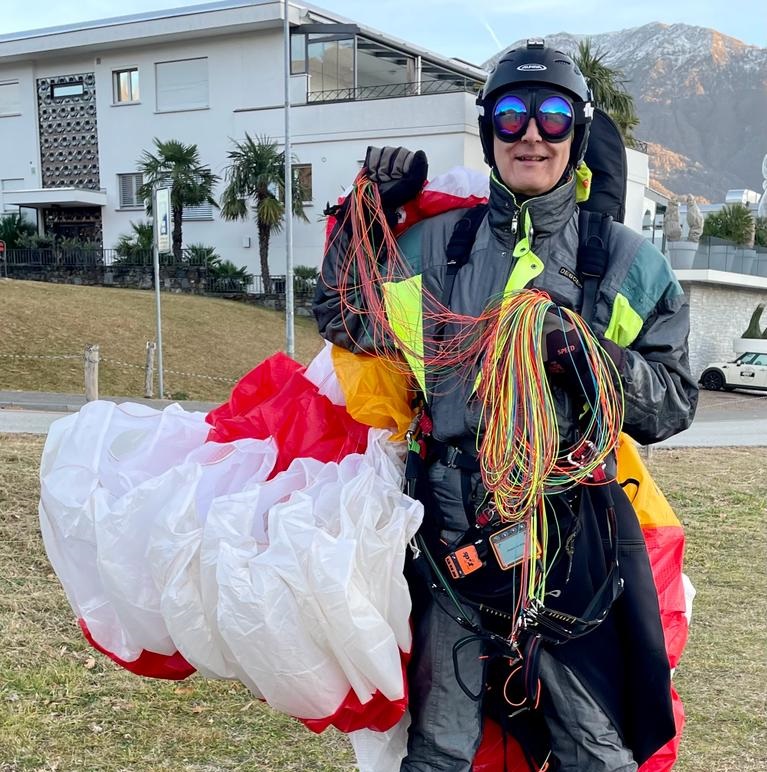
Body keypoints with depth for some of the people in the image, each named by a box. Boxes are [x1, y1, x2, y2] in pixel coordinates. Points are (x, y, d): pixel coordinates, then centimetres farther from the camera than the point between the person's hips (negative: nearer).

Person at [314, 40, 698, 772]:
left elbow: (672, 405, 2)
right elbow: (341, 317, 14)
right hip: (453, 526, 1)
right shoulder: (439, 243, 7)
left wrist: (591, 353, -15)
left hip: (572, 534, -1)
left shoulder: (628, 260, 3)